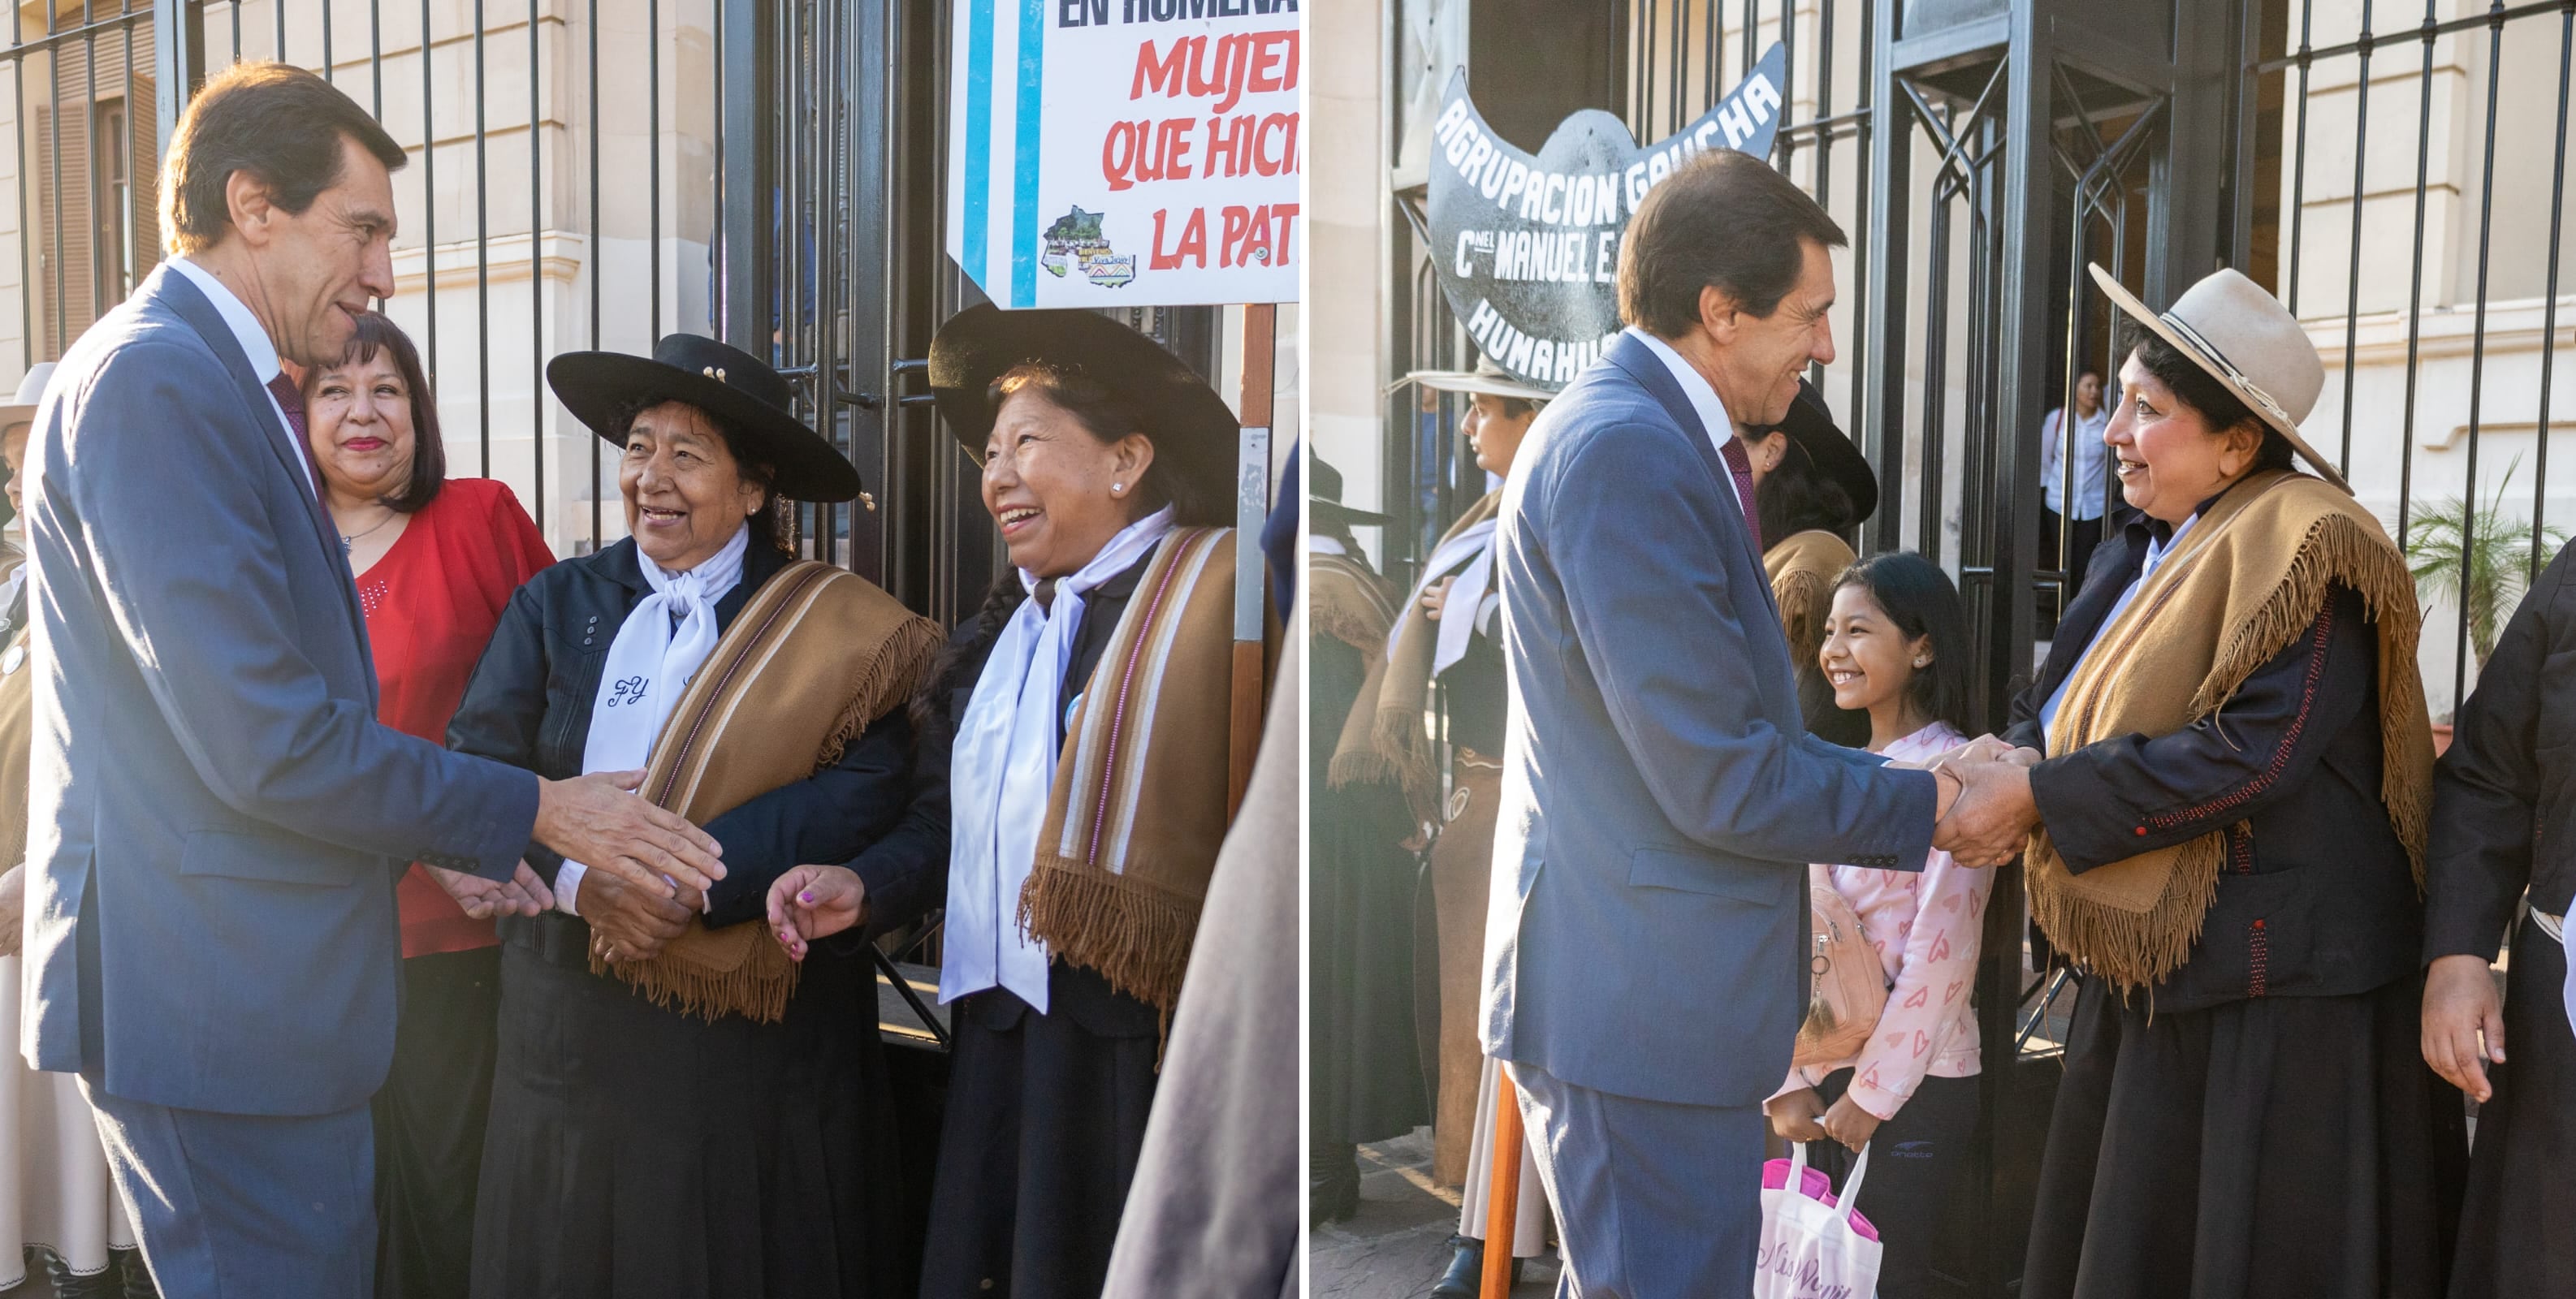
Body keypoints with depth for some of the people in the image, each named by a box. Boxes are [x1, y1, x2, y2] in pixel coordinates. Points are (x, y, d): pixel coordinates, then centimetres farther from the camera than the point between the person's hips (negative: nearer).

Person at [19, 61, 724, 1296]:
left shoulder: (213, 381, 15)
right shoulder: (152, 382, -17)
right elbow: (265, 741, -22)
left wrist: (432, 837, 12)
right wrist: (531, 812, -14)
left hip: (262, 986, 10)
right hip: (215, 994, -10)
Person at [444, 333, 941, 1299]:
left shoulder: (832, 628, -4)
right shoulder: (557, 606, 6)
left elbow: (870, 788, -16)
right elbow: (474, 766, -3)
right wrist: (578, 873, -20)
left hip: (762, 1036, -3)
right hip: (574, 1027, 3)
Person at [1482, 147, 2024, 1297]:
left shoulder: (1669, 444, 14)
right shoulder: (1620, 451, -19)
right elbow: (1720, 780, -20)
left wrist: (1919, 798, 9)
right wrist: (1929, 813, -5)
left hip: (1652, 988, 10)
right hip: (1646, 1000, -10)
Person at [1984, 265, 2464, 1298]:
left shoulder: (2300, 544, -15)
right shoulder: (2143, 556, 11)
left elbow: (2251, 751, -25)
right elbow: (2053, 702, 11)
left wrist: (2038, 793, -21)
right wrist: (2015, 757, -12)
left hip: (2274, 998, -8)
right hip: (2148, 972, 8)